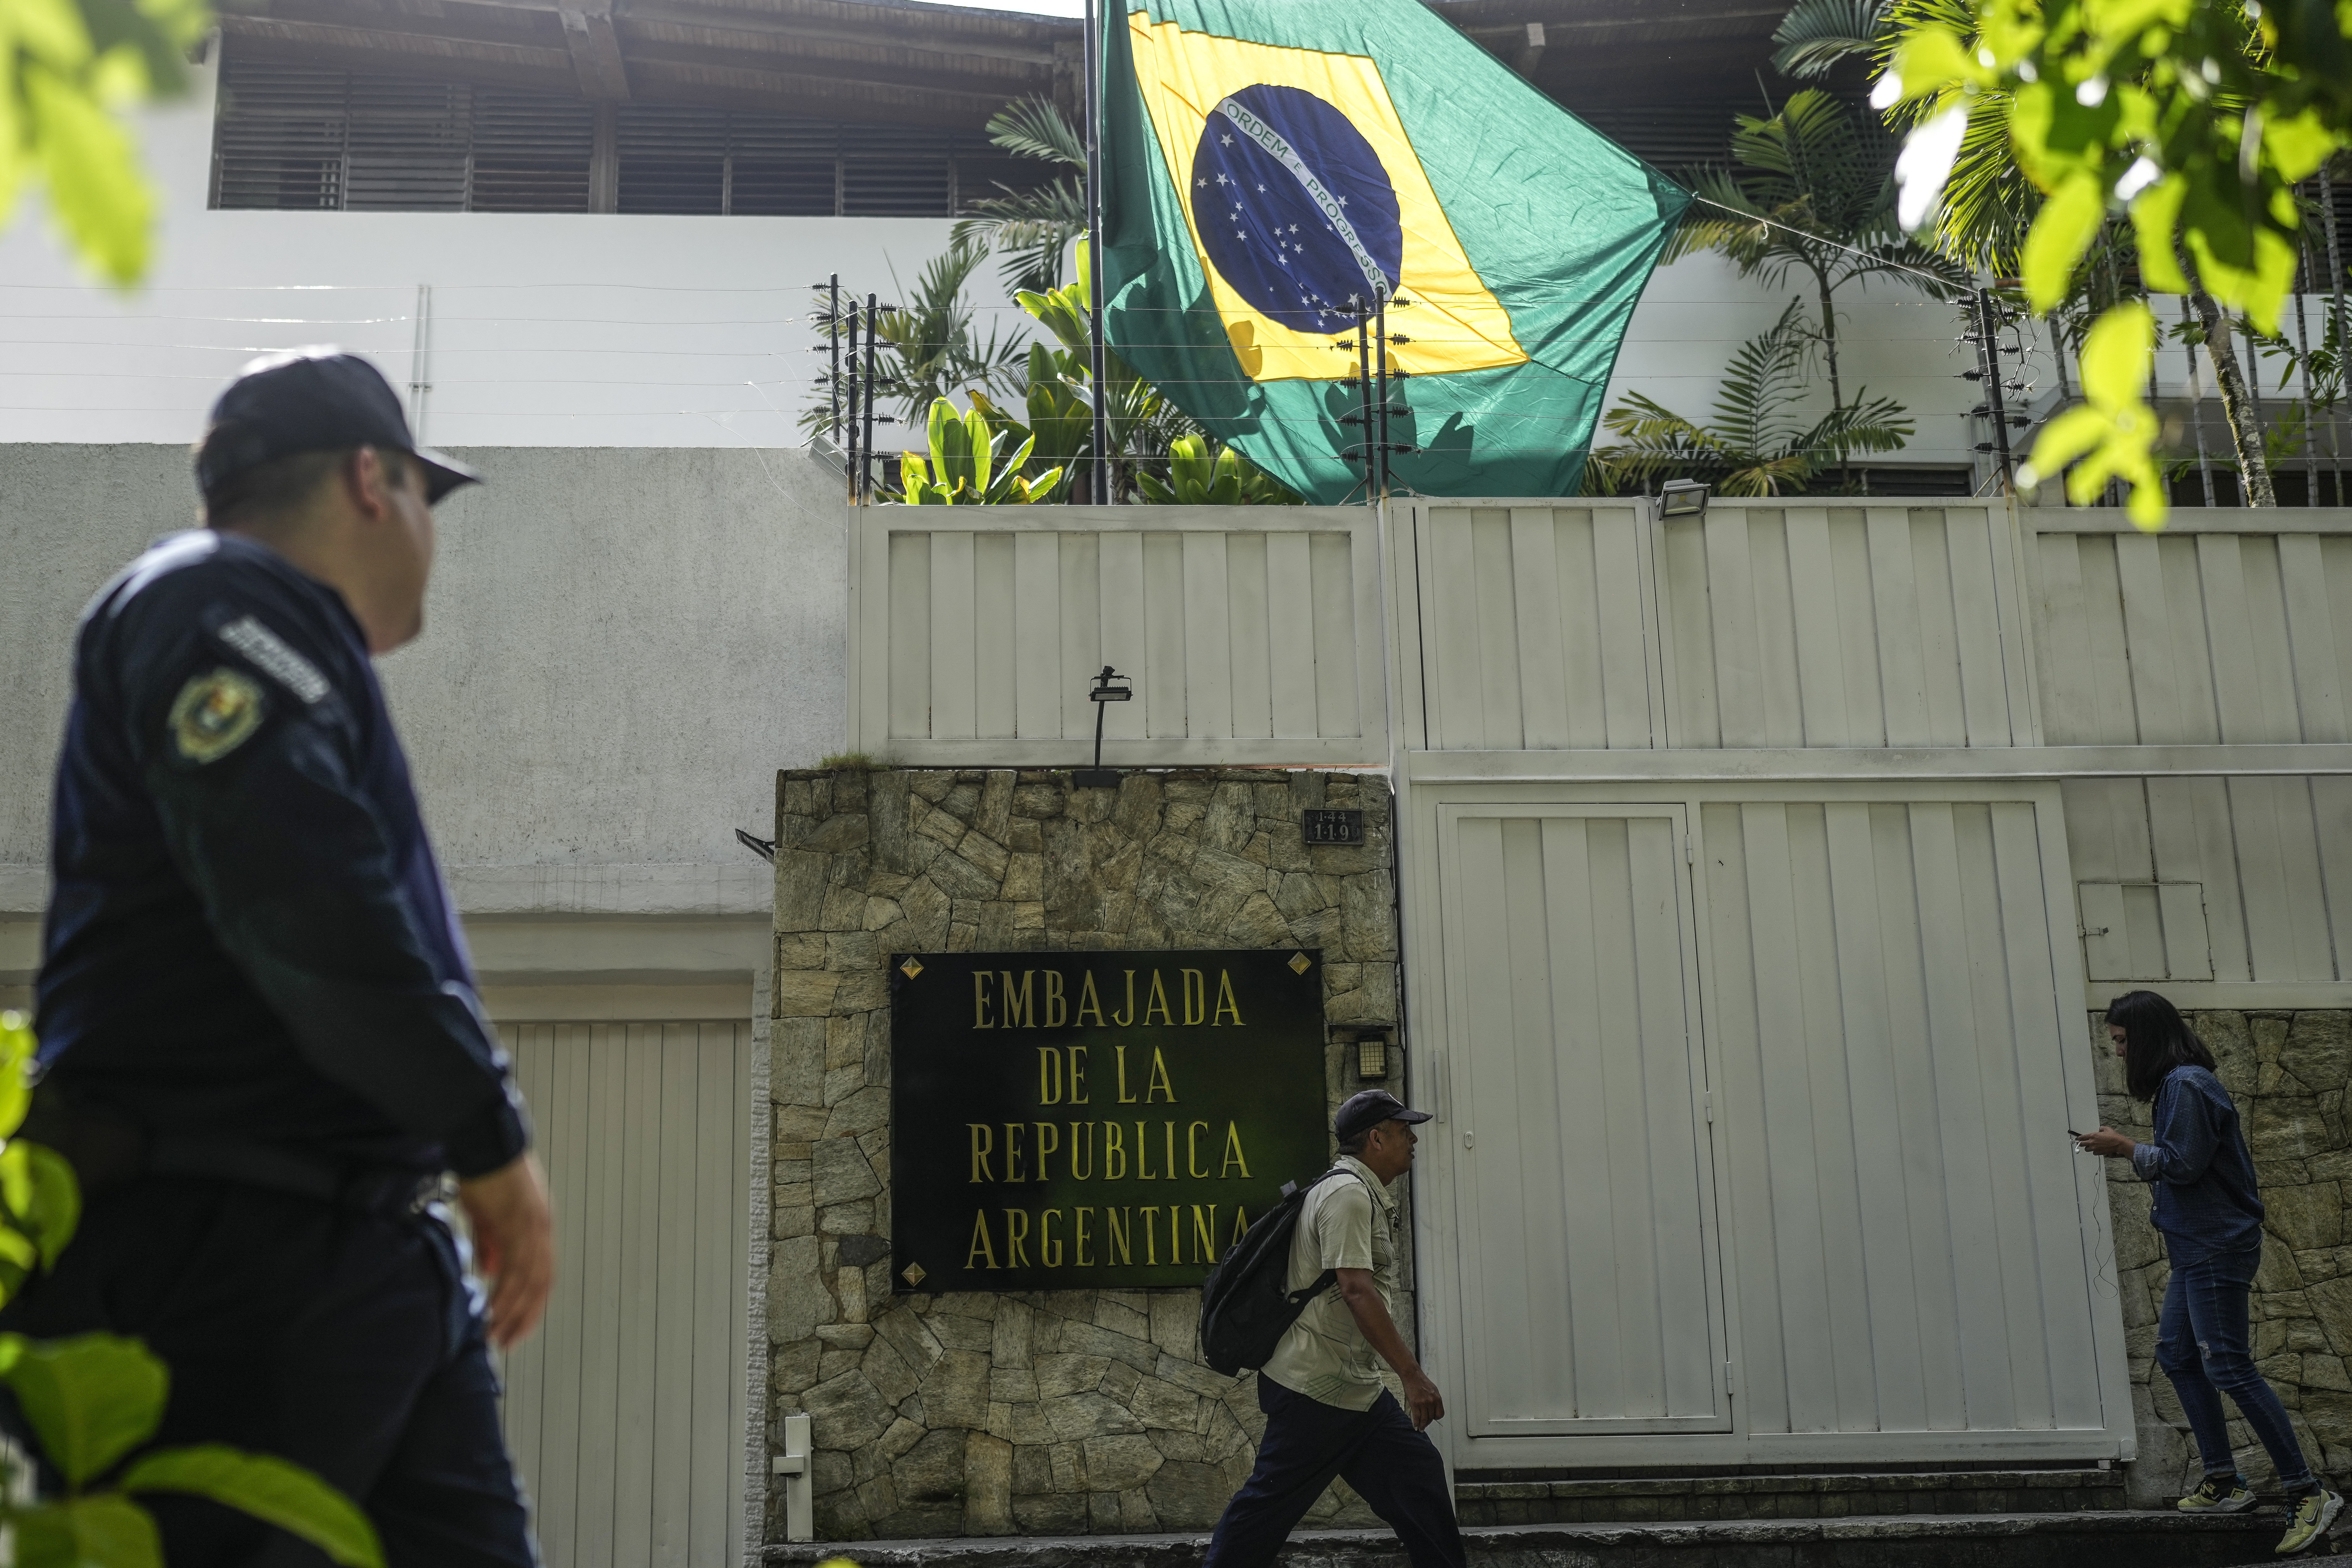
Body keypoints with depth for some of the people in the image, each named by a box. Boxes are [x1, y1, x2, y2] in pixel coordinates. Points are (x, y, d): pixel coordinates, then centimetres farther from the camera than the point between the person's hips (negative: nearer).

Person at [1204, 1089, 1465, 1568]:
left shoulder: (1368, 1195, 17)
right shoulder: (1349, 1193, -15)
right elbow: (1356, 1290, -25)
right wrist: (1412, 1375, -26)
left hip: (1354, 1387, 10)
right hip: (1318, 1388, -10)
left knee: (1419, 1474, 9)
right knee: (1271, 1504, -4)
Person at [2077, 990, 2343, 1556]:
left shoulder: (2186, 1085, -17)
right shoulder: (2177, 1083, 15)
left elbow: (2183, 1164, -20)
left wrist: (2127, 1149, -9)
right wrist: (2131, 1149, 6)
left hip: (2217, 1248, -11)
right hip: (2198, 1248, 11)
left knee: (2229, 1368, -11)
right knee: (2176, 1354, 13)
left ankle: (2308, 1493, -6)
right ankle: (2224, 1482, 17)